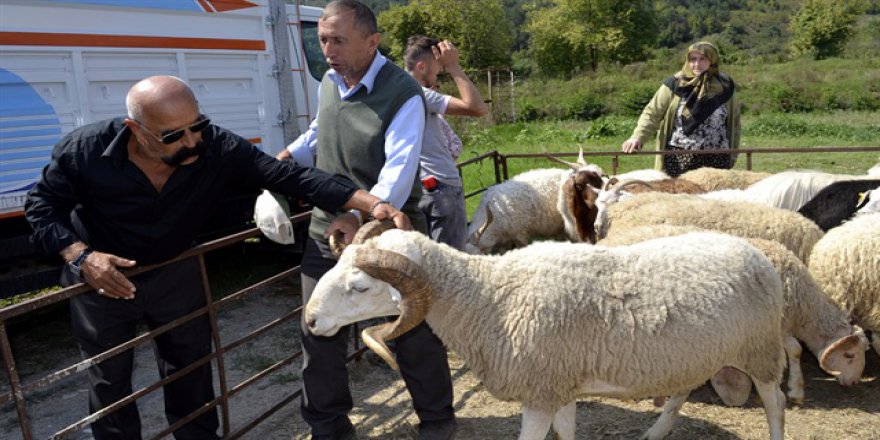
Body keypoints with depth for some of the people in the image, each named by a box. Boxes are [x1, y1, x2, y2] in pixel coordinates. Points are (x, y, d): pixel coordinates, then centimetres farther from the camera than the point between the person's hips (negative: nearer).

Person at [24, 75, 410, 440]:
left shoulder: (217, 148, -26)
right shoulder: (84, 150, -26)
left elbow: (290, 176, -30)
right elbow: (42, 205, -11)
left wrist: (372, 203, -39)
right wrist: (79, 256, -29)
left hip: (175, 271, 1)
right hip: (101, 276, -1)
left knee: (190, 365, 15)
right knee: (109, 379, 13)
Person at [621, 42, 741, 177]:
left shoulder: (725, 86, 5)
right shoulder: (675, 84, -2)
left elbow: (734, 123, 13)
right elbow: (652, 113, -3)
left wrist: (733, 155, 14)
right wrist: (637, 137, -19)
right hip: (678, 158, -1)